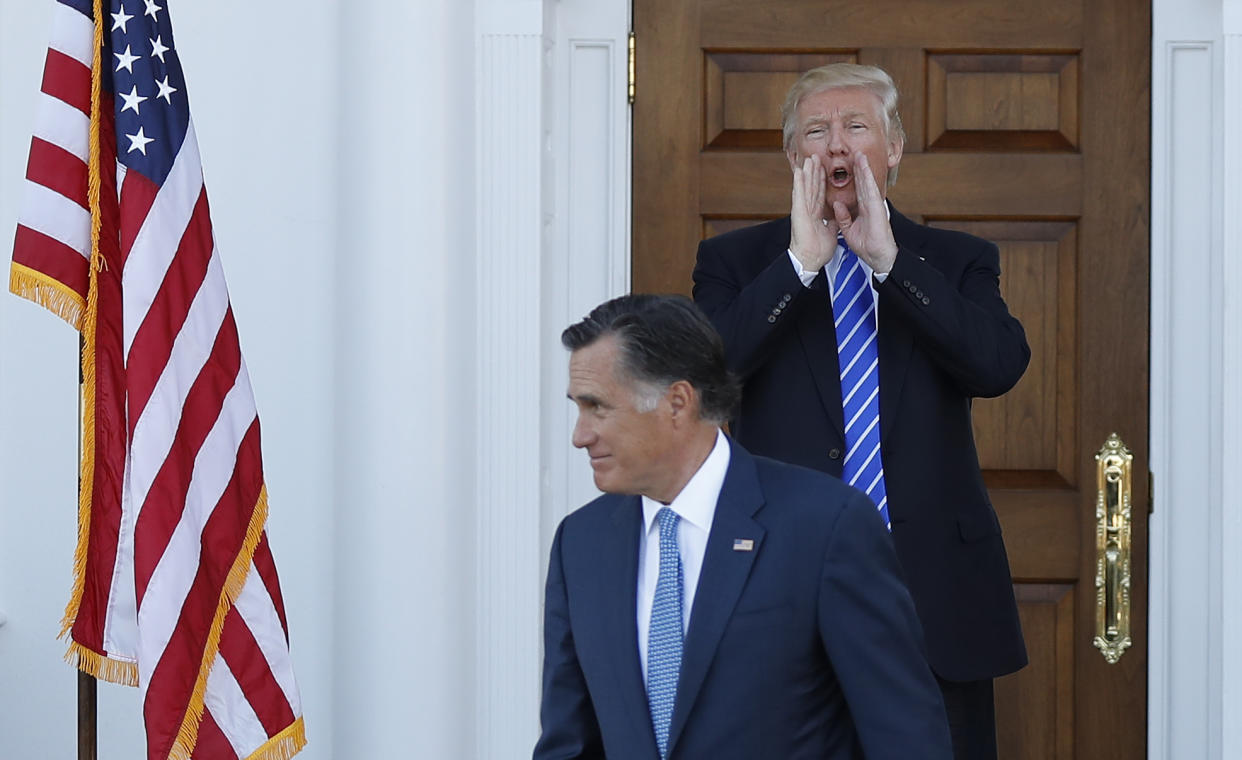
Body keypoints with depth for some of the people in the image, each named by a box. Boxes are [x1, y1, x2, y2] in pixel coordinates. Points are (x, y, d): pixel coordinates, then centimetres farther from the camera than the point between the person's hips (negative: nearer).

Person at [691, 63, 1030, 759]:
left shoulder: (956, 262, 9)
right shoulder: (737, 260, 8)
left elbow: (1002, 365, -10)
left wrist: (887, 258, -13)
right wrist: (800, 260, -14)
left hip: (936, 594, 1)